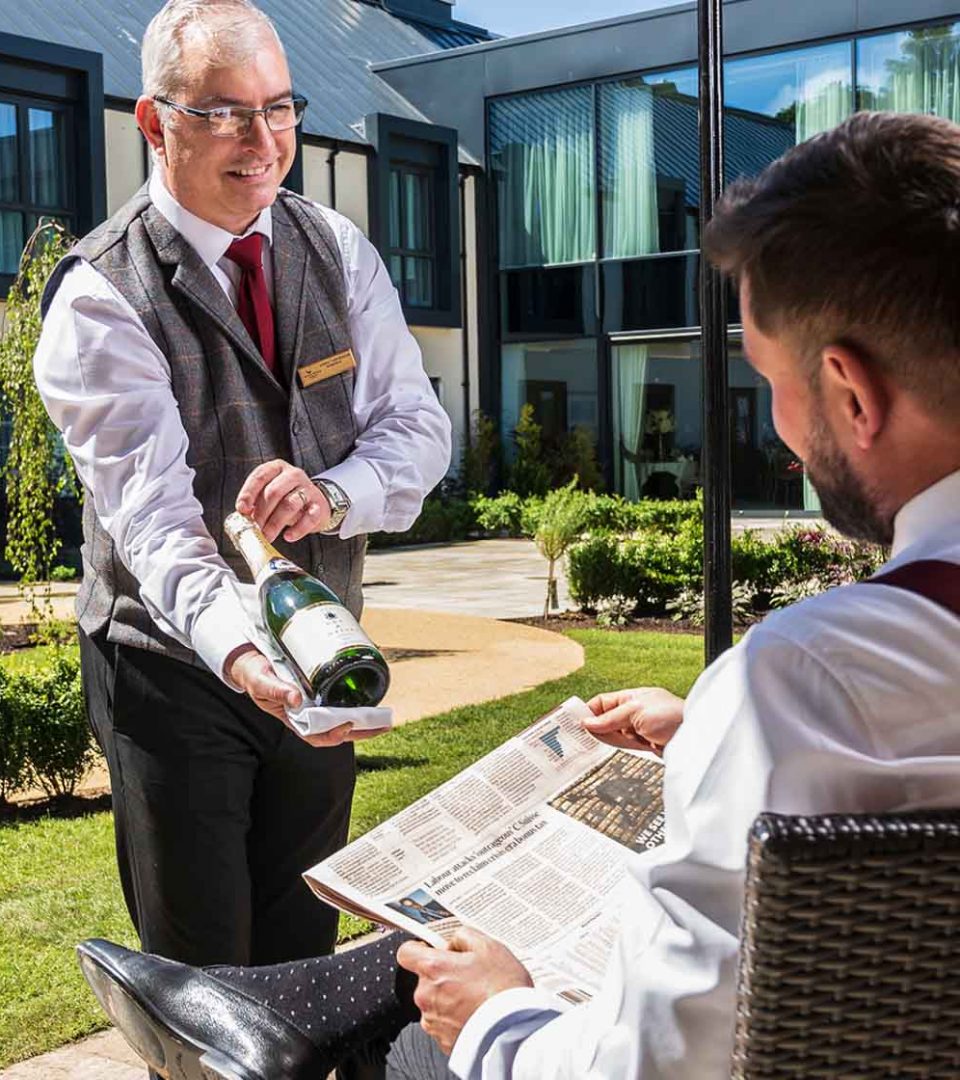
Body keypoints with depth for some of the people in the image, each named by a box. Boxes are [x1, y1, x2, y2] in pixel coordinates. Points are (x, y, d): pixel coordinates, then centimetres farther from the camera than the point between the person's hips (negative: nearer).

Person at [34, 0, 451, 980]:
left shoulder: (338, 251, 0)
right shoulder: (101, 295, -16)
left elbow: (419, 427, -5)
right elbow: (149, 508, -28)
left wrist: (333, 494, -27)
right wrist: (240, 651, -46)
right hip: (175, 669, -4)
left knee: (304, 952, 19)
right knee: (200, 973, 7)